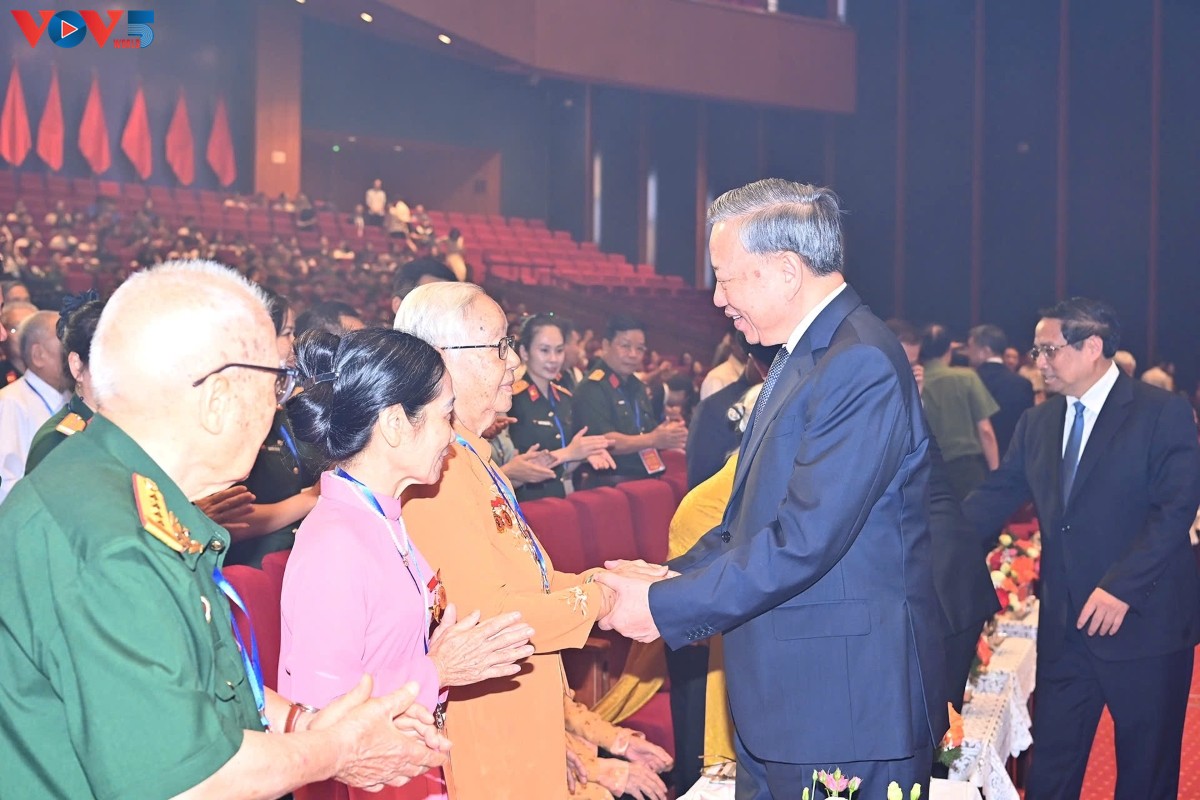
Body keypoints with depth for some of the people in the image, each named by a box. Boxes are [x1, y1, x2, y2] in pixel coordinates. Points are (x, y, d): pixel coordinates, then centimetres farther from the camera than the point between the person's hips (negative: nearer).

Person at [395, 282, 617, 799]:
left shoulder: (467, 454, 11)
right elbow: (484, 614, -23)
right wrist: (597, 599, -13)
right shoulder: (435, 467, -20)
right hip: (480, 732, -9)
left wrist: (597, 579, 1)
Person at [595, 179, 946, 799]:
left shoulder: (861, 365, -19)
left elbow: (804, 538, -25)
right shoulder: (800, 358, 13)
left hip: (847, 701, -9)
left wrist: (664, 606, -18)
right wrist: (673, 578, 1)